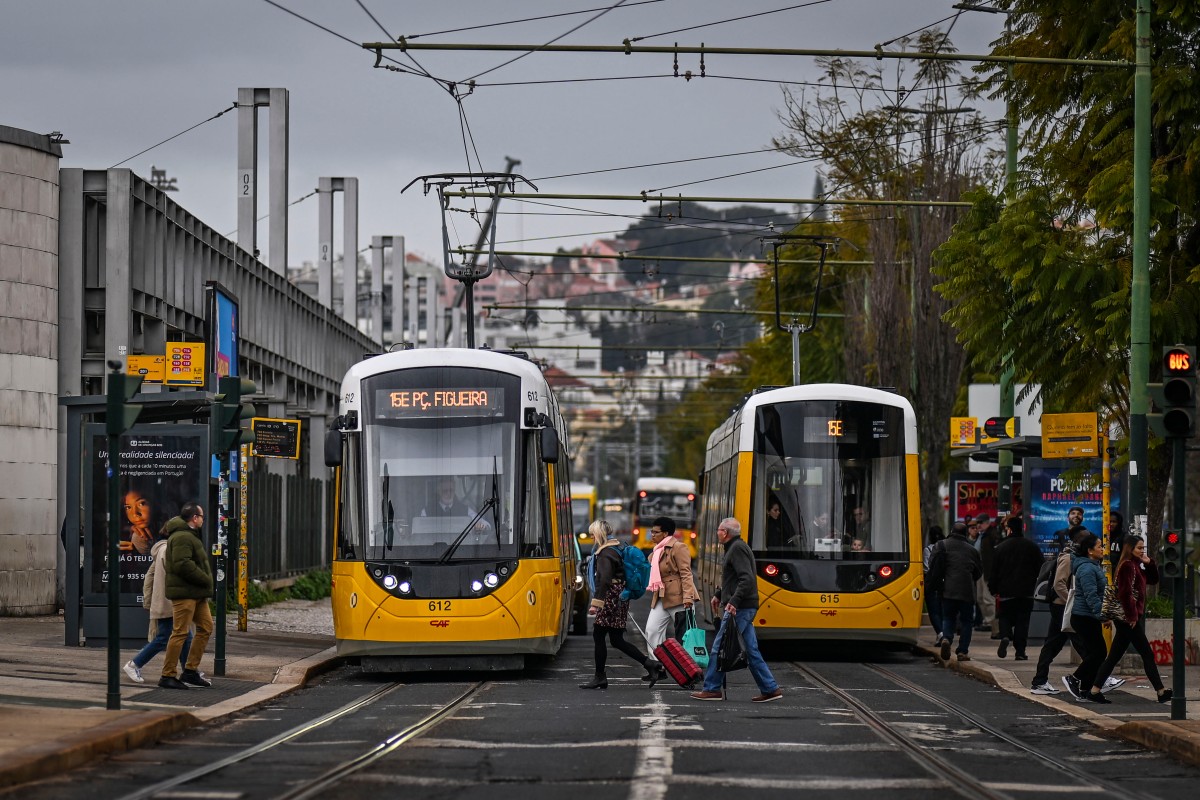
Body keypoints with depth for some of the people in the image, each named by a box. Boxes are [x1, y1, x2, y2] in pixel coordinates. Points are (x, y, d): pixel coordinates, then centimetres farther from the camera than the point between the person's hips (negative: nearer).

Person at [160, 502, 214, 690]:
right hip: (184, 592, -11)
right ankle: (167, 676, -6)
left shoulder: (189, 536, 20)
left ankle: (191, 671, 16)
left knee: (205, 627, 12)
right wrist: (205, 580, -17)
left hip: (196, 593, 11)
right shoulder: (182, 537, -15)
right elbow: (182, 565, -24)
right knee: (180, 632, -9)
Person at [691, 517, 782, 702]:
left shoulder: (737, 549, -13)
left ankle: (712, 689, -1)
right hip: (745, 608, 10)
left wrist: (734, 601, -29)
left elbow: (747, 579, -23)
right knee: (751, 650, 9)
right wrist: (719, 596, 30)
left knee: (720, 647, -5)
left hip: (739, 609, -10)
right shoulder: (736, 547, 19)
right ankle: (770, 689, 8)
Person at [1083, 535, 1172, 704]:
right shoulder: (1127, 566, -13)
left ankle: (1095, 691, 6)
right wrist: (1132, 617, -19)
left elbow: (1153, 580, 23)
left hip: (1130, 618, 10)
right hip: (1129, 619, -10)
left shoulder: (1135, 565, 17)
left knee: (1114, 656, 8)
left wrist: (1149, 563, 6)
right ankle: (1161, 692, 1)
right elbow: (1125, 593, -21)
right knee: (1147, 654, -4)